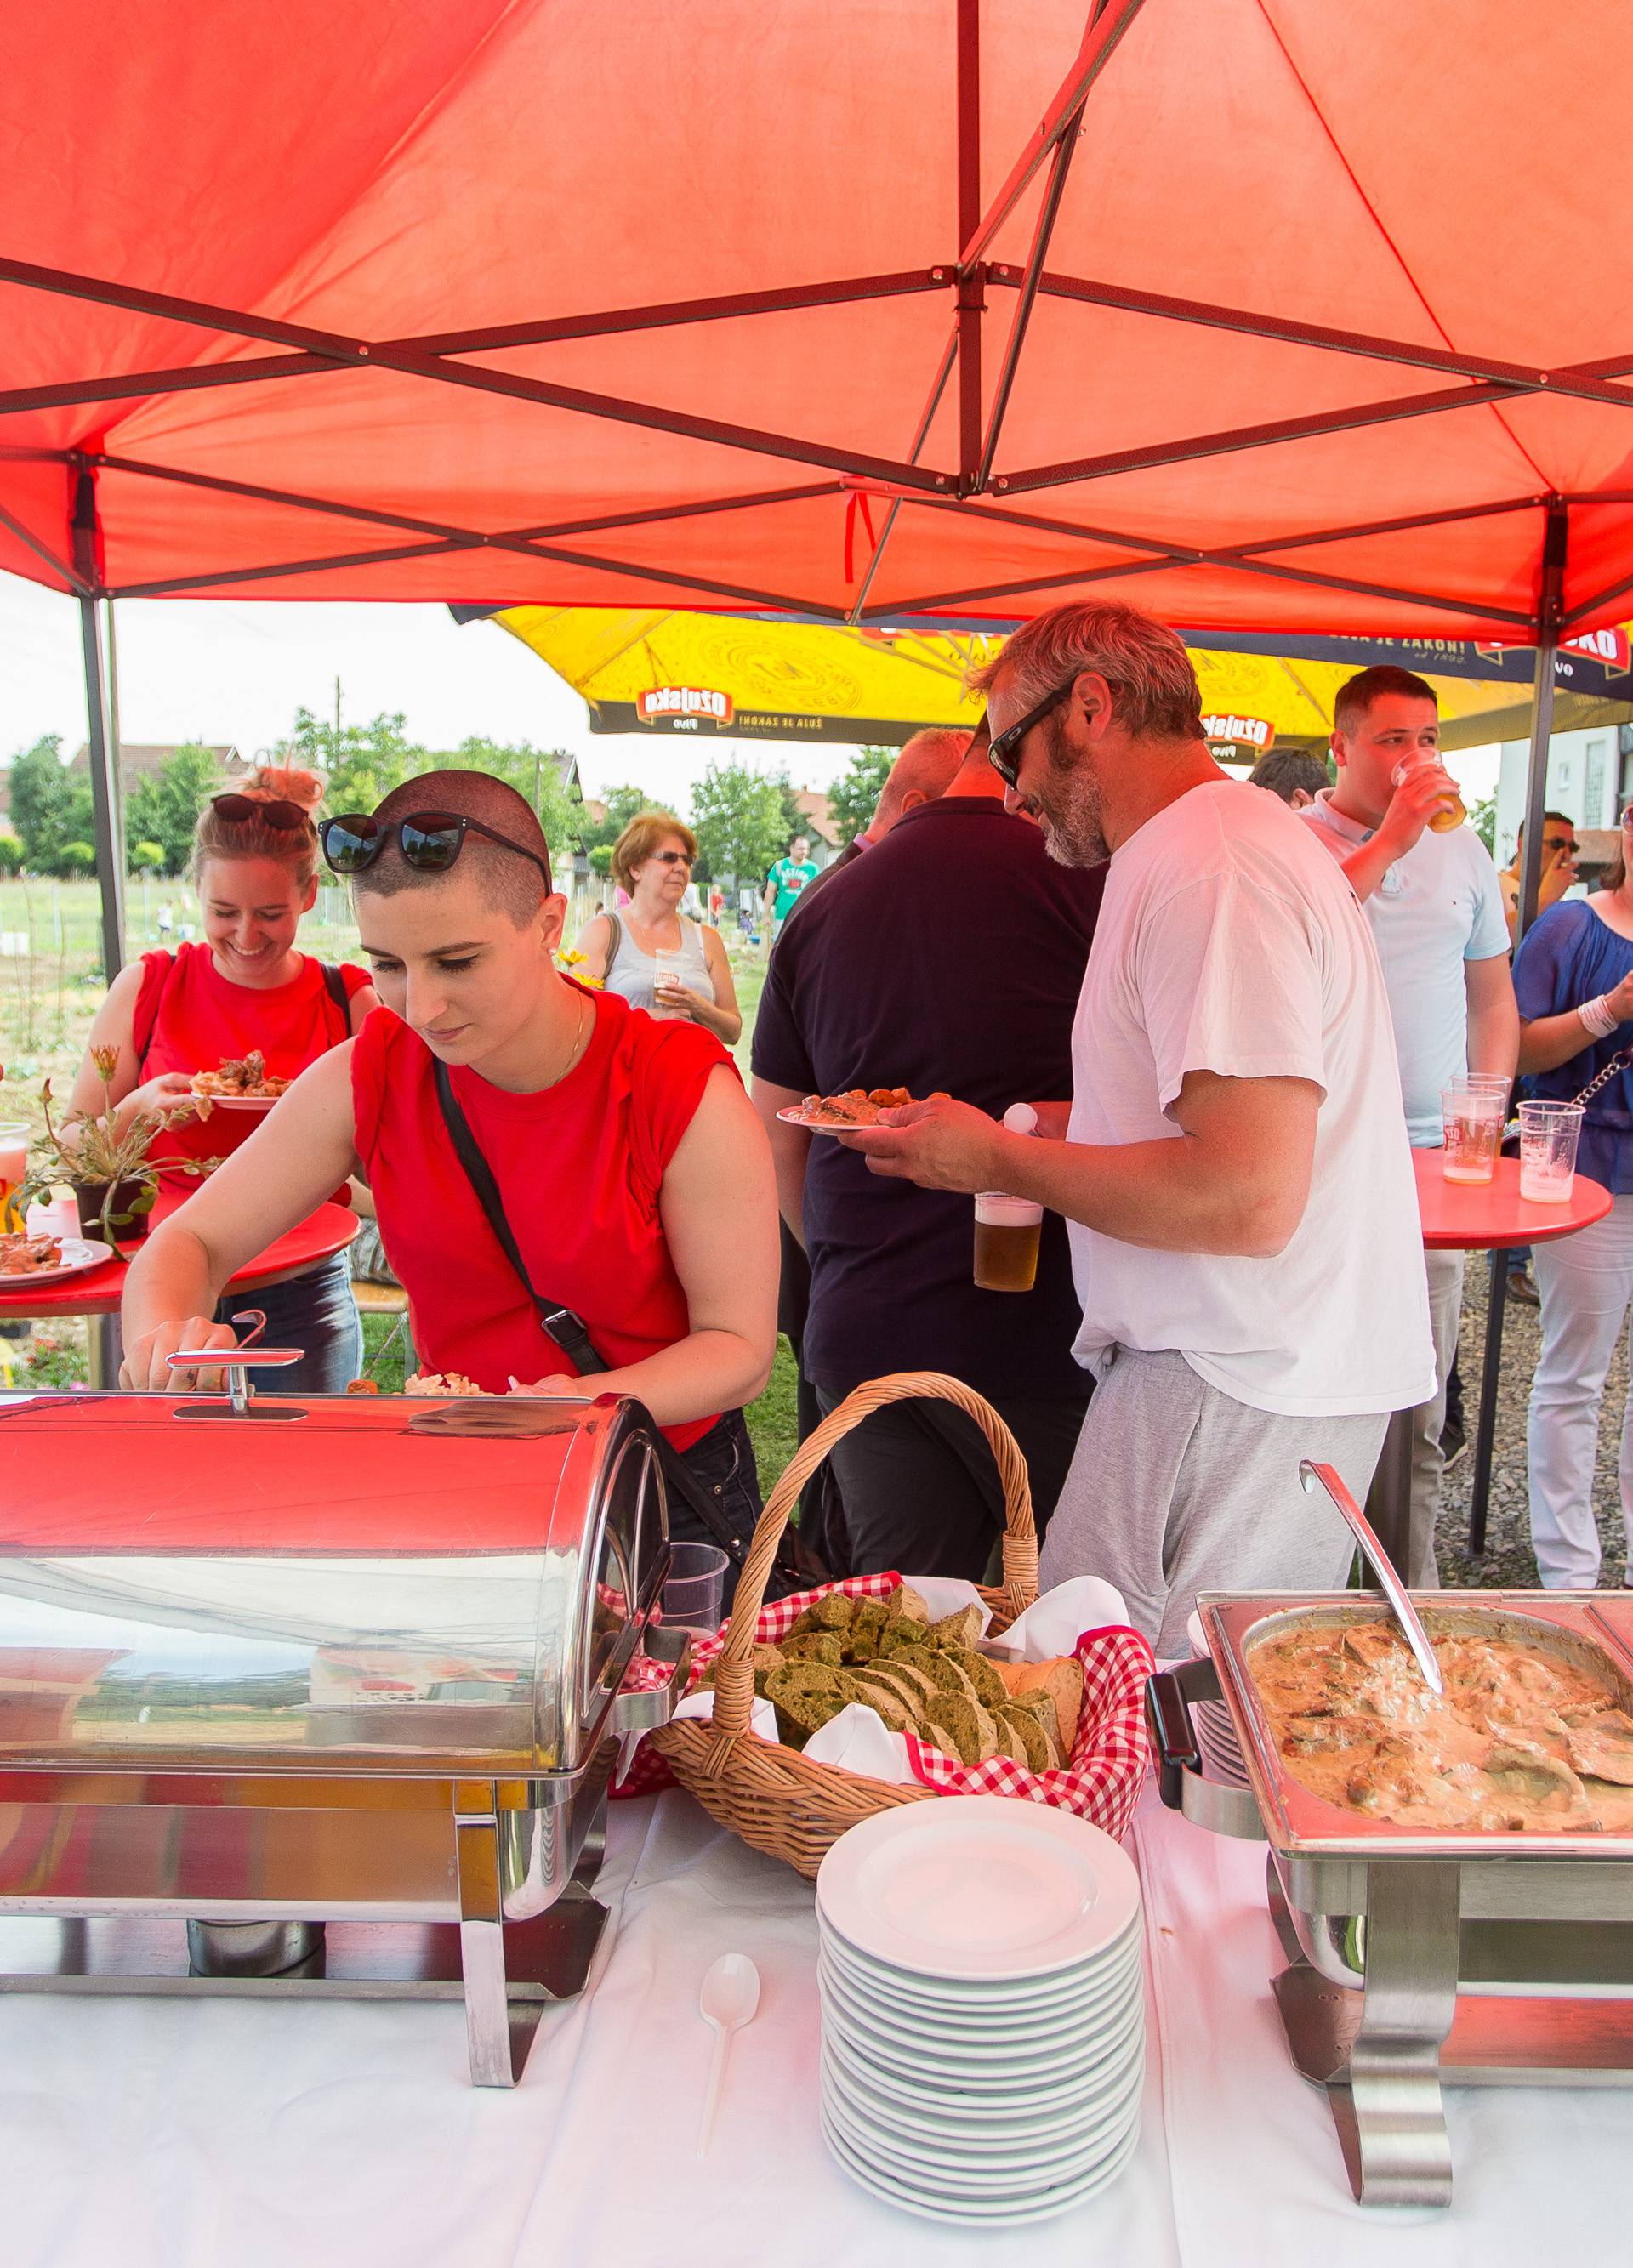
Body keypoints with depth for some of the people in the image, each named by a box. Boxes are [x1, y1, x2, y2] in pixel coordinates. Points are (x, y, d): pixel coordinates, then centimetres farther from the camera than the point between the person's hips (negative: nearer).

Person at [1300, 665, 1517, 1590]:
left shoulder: (1463, 850, 14)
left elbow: (1494, 998, 19)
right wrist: (1392, 837, -19)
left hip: (1431, 1159, 4)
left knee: (1419, 1416, 9)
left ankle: (1410, 1604, 22)